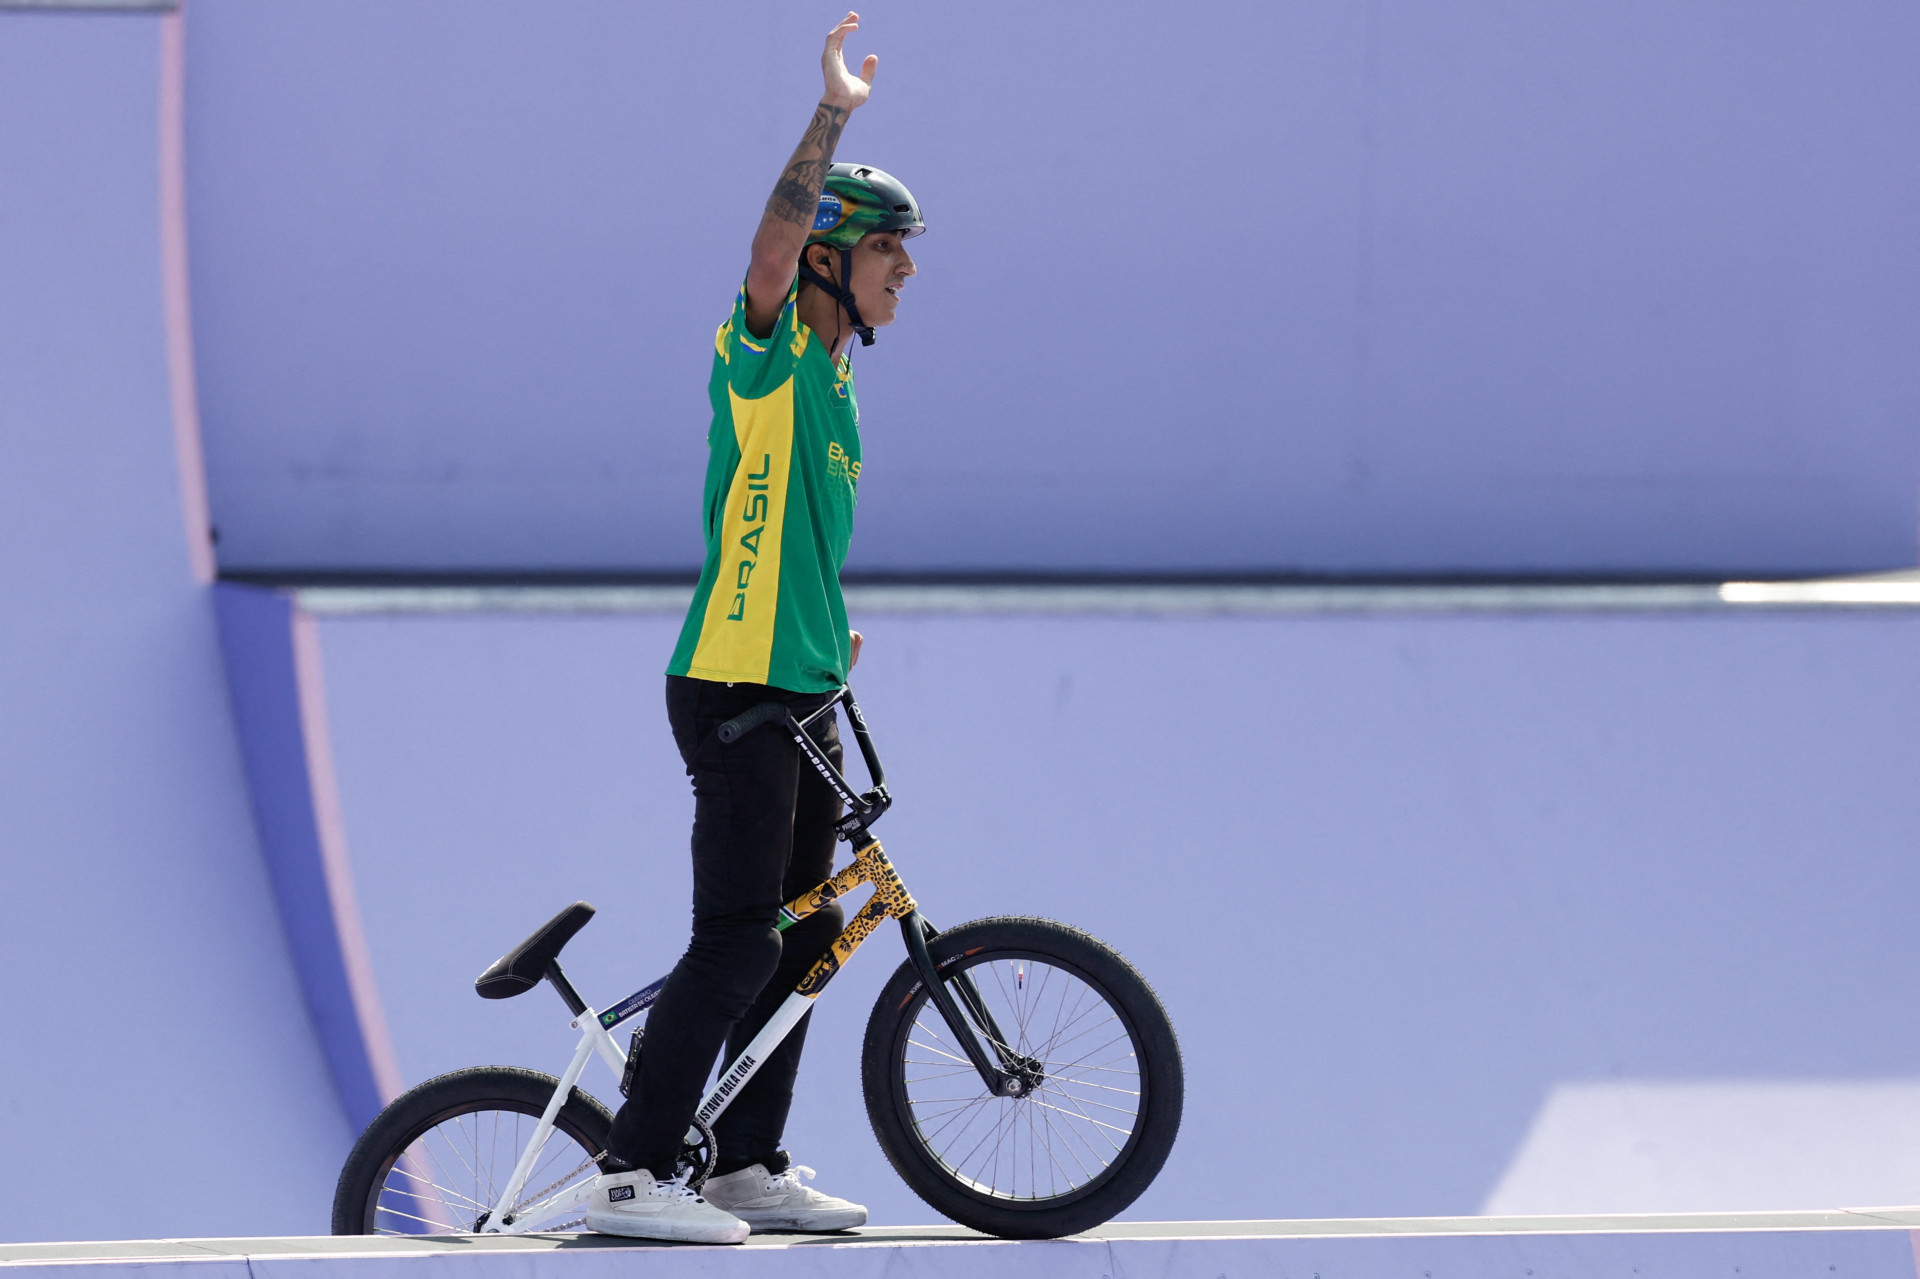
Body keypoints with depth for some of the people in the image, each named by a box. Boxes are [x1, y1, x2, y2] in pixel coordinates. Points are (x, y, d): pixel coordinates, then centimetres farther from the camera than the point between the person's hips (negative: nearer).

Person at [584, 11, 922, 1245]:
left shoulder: (833, 374, 17)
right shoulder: (765, 352, -9)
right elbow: (773, 251, -29)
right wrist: (831, 118, -35)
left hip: (800, 695, 9)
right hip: (736, 690, -9)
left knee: (800, 938, 12)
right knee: (739, 942, -12)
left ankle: (748, 1166, 20)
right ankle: (632, 1174, -11)